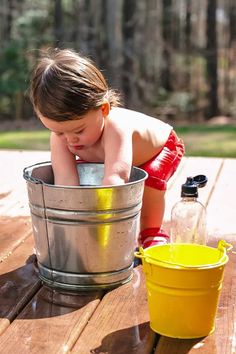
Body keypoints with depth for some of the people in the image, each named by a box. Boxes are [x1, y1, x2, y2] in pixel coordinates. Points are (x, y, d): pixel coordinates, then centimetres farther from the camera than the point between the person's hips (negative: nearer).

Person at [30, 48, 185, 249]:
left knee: (151, 177, -33)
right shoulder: (60, 137, -33)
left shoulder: (116, 127, -50)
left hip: (161, 146, -5)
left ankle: (152, 232, -7)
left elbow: (115, 178, -62)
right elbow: (65, 183, -42)